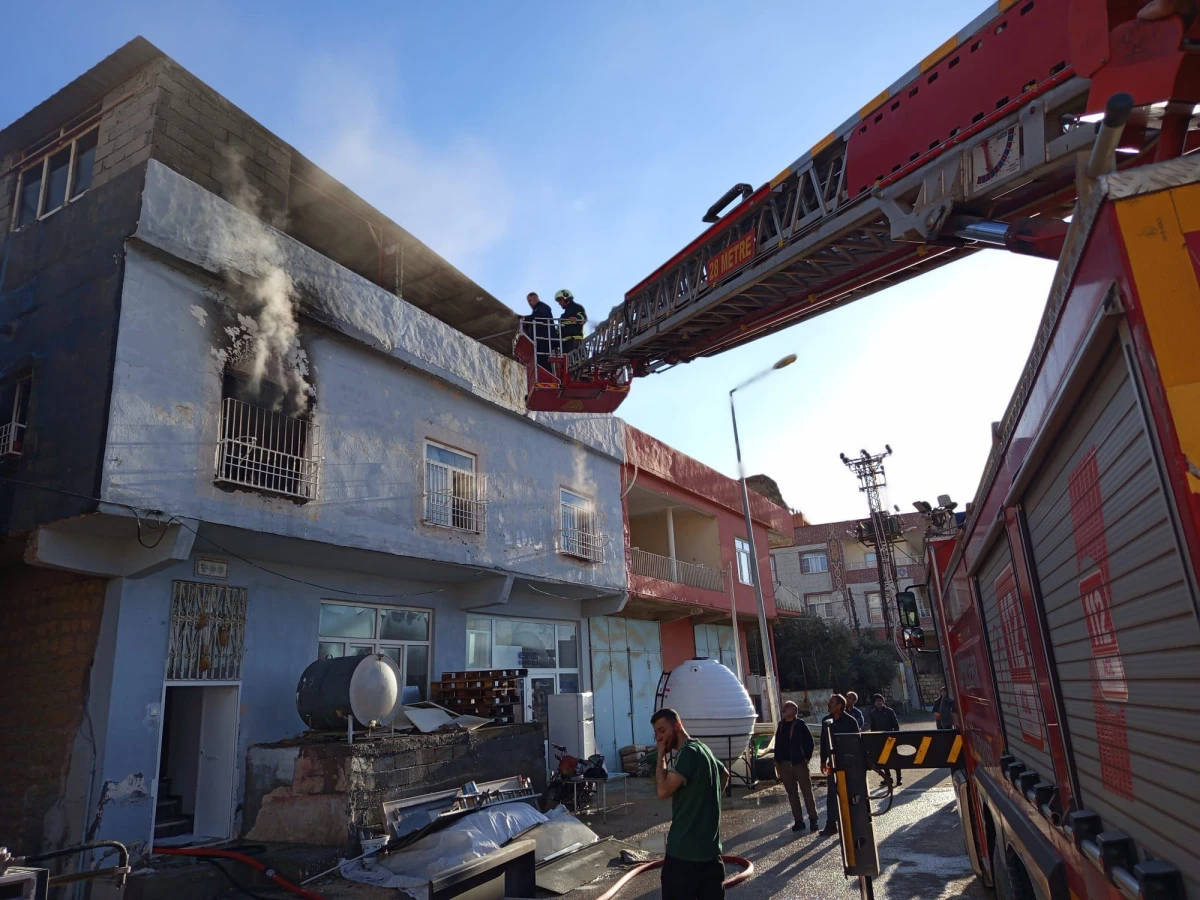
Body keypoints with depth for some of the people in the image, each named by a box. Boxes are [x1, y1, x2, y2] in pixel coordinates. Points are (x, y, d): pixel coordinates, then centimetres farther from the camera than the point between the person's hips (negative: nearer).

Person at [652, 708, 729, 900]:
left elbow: (663, 791, -24)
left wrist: (661, 756, -14)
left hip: (685, 850, -9)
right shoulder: (701, 748, 12)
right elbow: (725, 774, 32)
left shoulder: (689, 752, -17)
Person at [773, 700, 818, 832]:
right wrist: (777, 762, 10)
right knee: (792, 793, 9)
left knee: (807, 792, 1)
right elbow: (777, 744, 13)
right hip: (784, 764, 5)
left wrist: (807, 758, -7)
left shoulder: (800, 725, -6)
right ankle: (798, 820, 16)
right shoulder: (781, 725, 10)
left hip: (799, 763, -5)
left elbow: (809, 742, -5)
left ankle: (813, 820, 10)